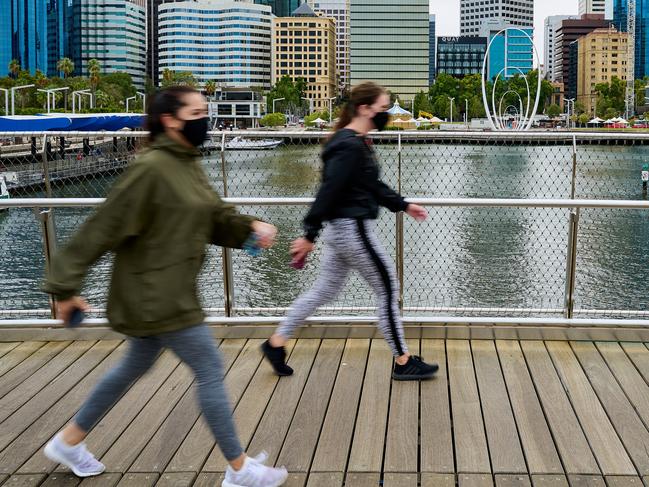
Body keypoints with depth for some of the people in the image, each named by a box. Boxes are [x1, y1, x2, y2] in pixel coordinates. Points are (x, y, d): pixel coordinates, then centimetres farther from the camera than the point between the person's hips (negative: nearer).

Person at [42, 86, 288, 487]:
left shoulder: (189, 164, 7)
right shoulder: (152, 168, -21)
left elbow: (214, 218, 13)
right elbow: (103, 228, -19)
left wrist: (250, 227, -7)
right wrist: (67, 287, -16)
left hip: (170, 290, 10)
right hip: (157, 294, -10)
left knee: (136, 366, 22)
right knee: (211, 371, -3)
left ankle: (69, 441, 38)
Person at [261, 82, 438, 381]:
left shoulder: (358, 142, 11)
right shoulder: (350, 146, -21)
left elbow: (372, 185, 22)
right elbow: (328, 191, -23)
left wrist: (403, 205, 25)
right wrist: (309, 236, -22)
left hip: (341, 230, 10)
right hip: (354, 230, -10)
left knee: (324, 291, 18)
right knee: (388, 292, 2)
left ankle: (276, 342, 25)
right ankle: (403, 362, 14)